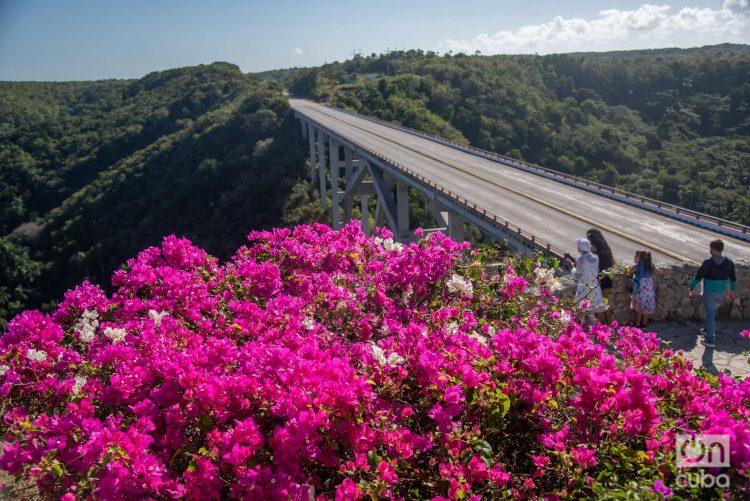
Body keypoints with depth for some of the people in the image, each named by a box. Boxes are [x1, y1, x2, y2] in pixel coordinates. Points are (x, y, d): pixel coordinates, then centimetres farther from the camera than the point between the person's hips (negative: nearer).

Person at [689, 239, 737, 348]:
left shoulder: (708, 263, -19)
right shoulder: (729, 262, -3)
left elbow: (698, 277, -16)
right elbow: (733, 277, 7)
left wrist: (690, 288, -4)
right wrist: (732, 290, 21)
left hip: (710, 292, -6)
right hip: (722, 292, 6)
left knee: (710, 314, 1)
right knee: (712, 311, 27)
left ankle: (711, 340, 2)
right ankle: (709, 329, 44)